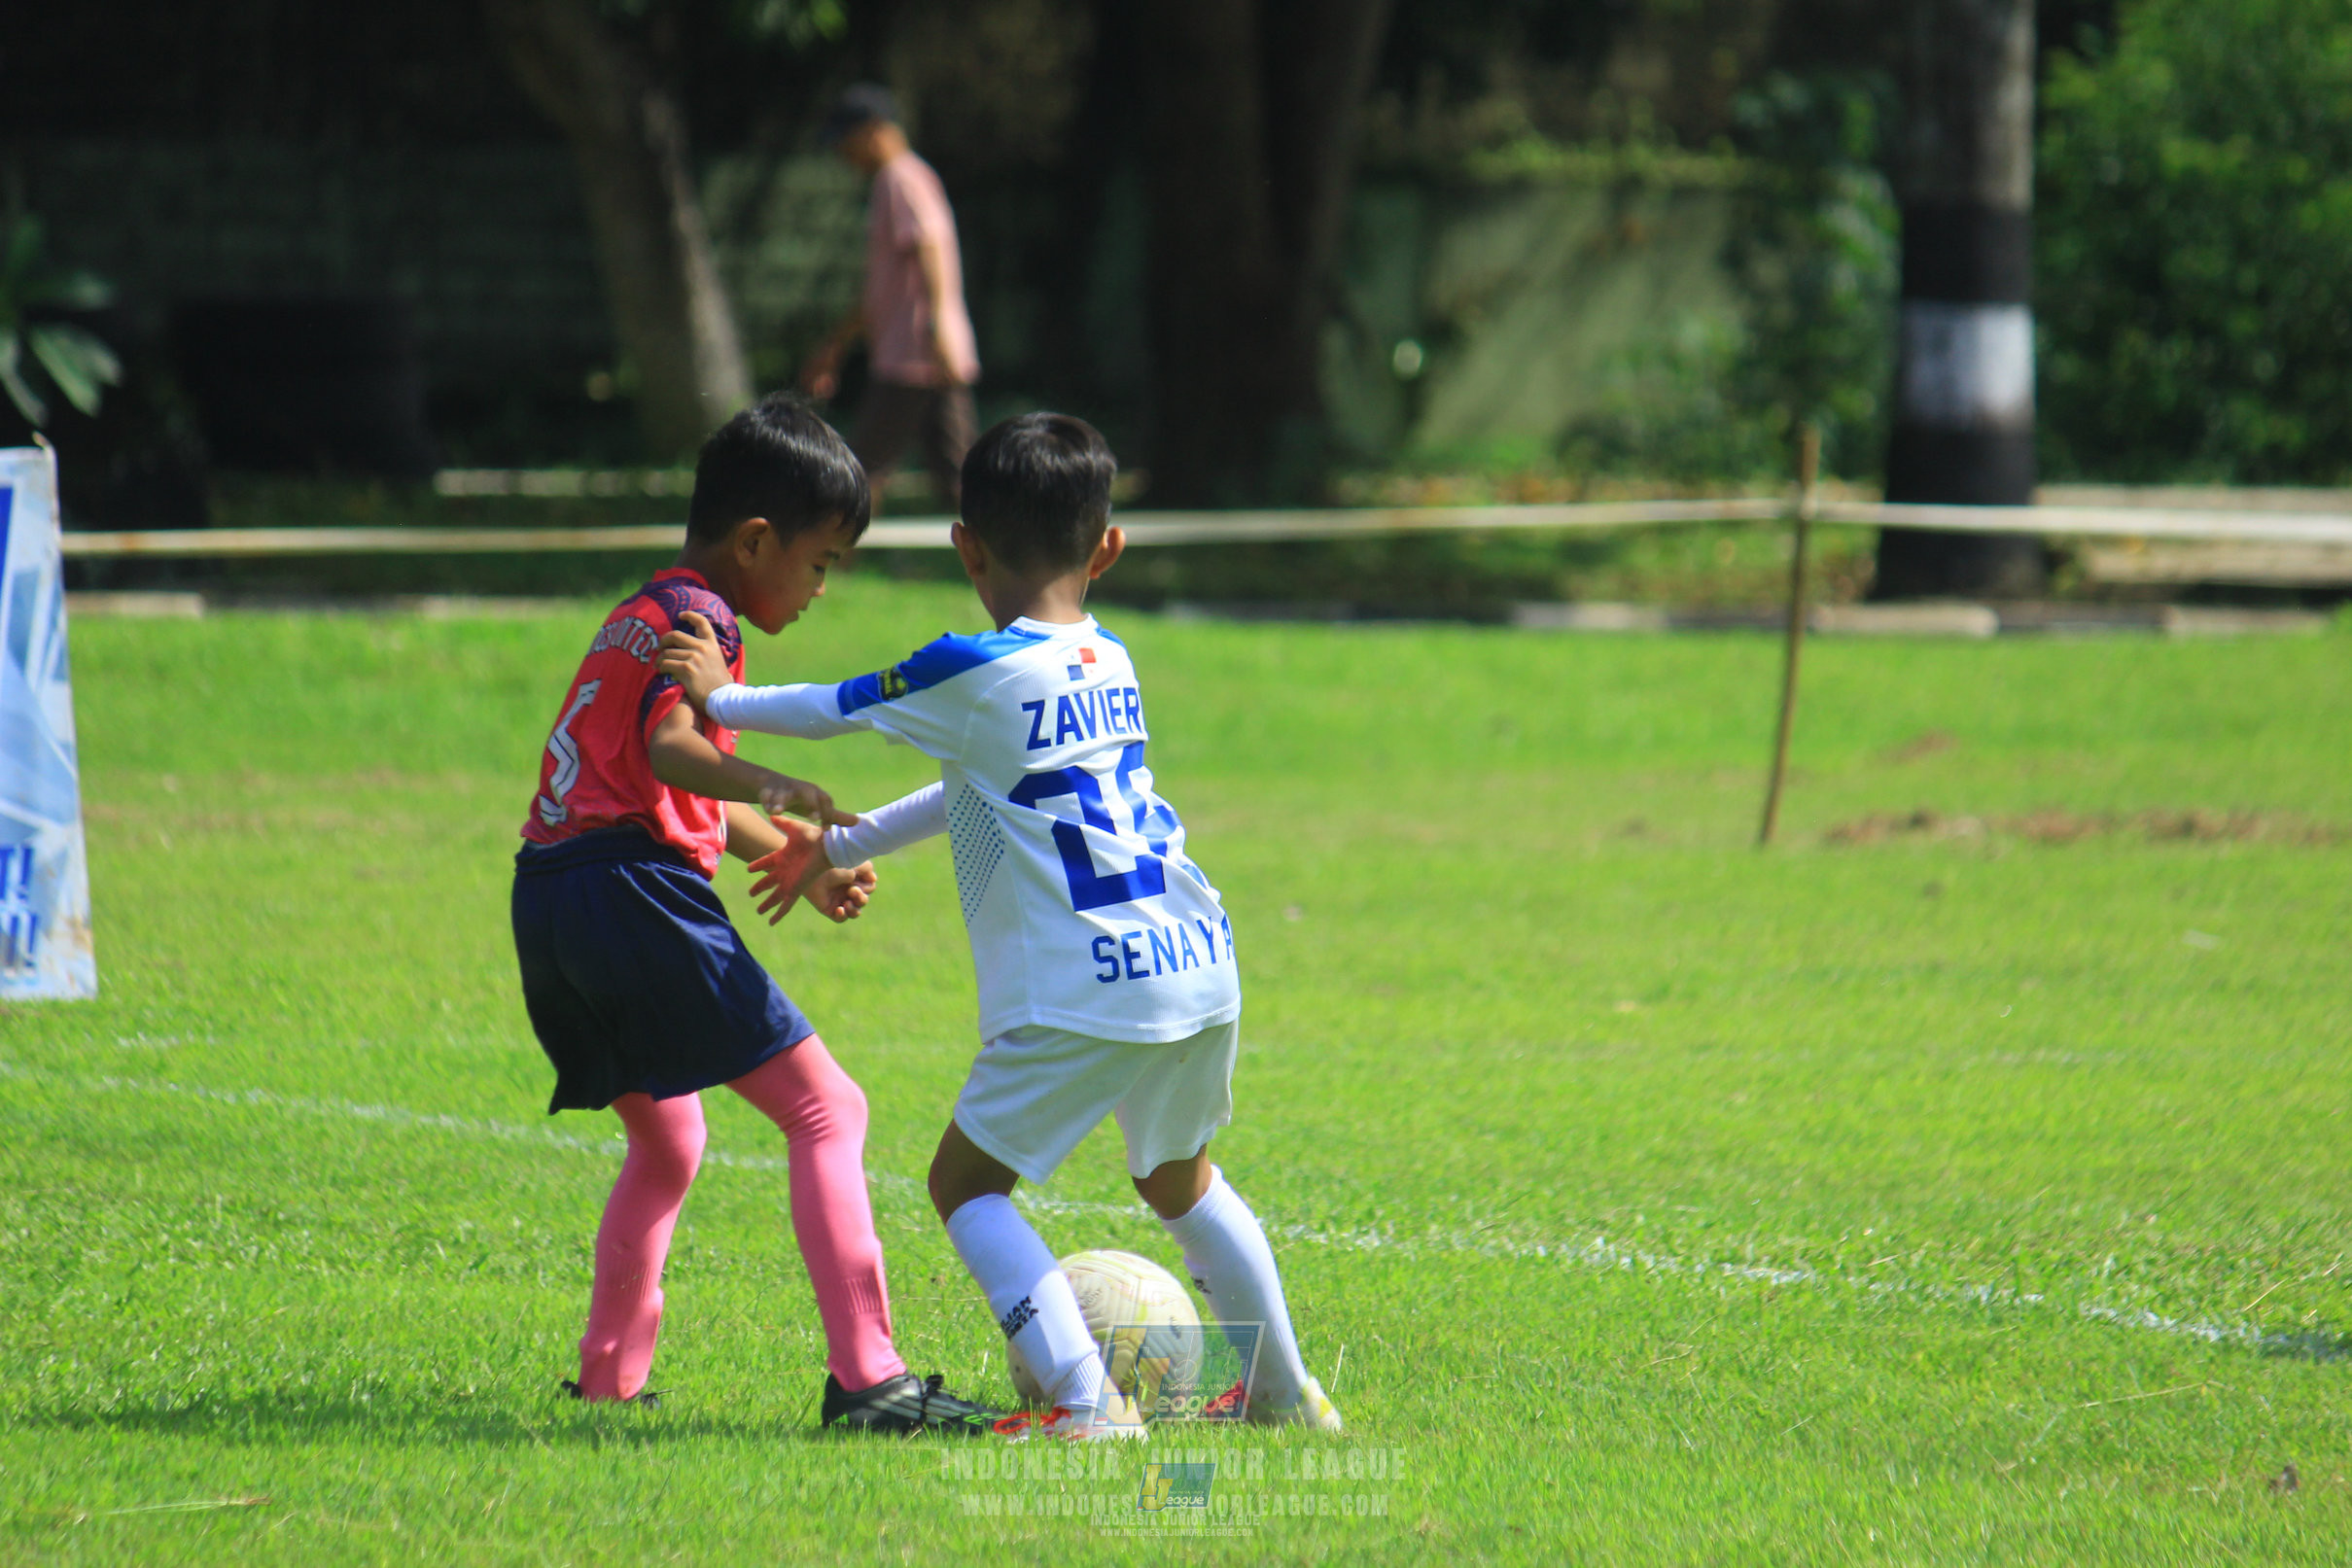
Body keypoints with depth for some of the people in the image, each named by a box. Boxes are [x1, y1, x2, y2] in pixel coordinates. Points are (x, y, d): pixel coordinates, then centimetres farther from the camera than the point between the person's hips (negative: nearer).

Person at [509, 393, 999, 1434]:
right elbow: (669, 748, -25)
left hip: (549, 903, 10)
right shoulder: (697, 620, -5)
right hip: (633, 890, -10)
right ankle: (864, 1376, -21)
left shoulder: (639, 617, 25)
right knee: (825, 1111, -10)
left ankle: (607, 1375, 28)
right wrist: (773, 791, -40)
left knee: (668, 1135, 28)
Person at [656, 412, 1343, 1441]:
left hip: (1079, 995, -7)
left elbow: (838, 712, 7)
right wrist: (842, 848, 36)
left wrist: (722, 699, 26)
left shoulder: (980, 672, -7)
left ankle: (1087, 1399, -11)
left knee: (964, 1183, 4)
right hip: (1199, 970, 7)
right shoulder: (1109, 663, 16)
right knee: (1179, 1180, 28)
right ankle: (1284, 1393, 33)